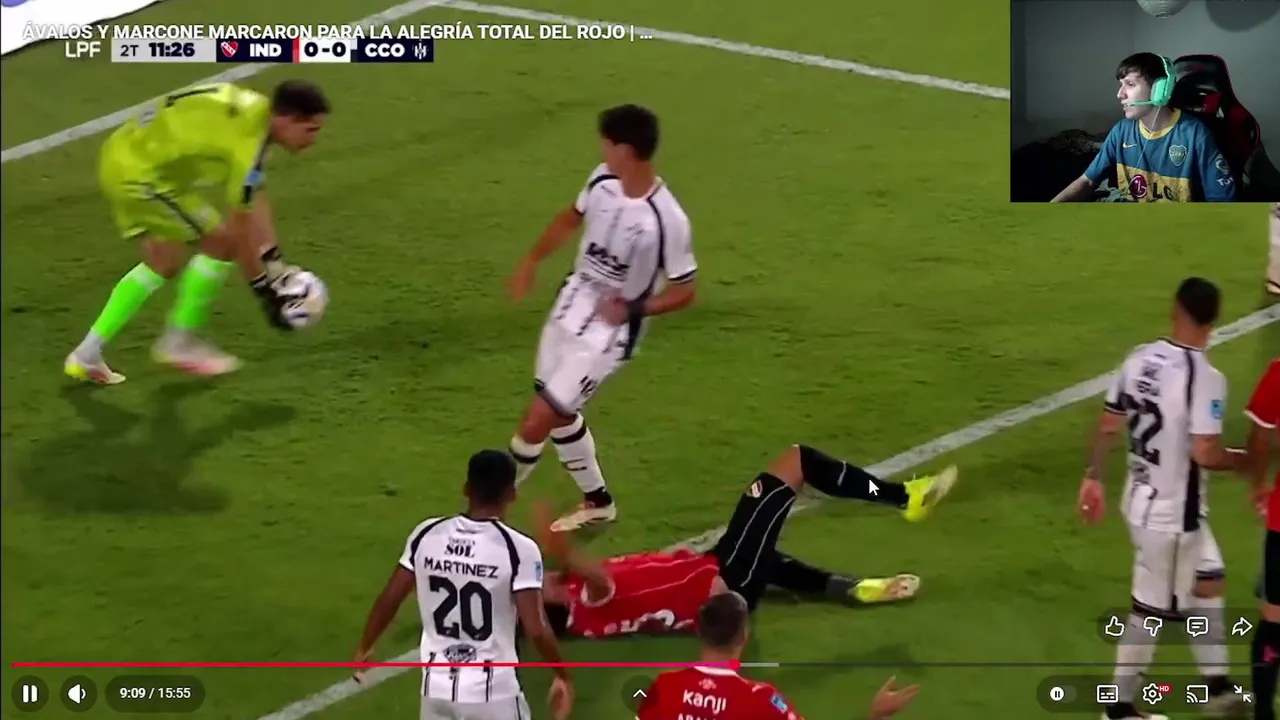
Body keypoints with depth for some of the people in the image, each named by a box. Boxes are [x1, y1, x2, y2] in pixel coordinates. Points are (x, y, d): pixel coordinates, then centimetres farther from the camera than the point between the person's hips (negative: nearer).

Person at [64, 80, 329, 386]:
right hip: (139, 173, -10)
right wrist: (265, 291, -6)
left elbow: (254, 201, 14)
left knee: (163, 264, 21)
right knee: (221, 243, -2)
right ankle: (178, 343, 12)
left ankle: (86, 354, 24)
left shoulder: (254, 108, 5)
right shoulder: (248, 140, -23)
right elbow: (241, 231, -16)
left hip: (122, 157, 10)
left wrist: (276, 263, 14)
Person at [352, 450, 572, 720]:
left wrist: (364, 648, 22)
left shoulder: (427, 535, -2)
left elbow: (388, 601, 5)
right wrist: (563, 676, -2)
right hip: (493, 692, -4)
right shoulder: (518, 548, -15)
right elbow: (535, 630, -18)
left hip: (437, 688, 4)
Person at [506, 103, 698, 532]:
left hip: (608, 334, -7)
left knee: (536, 423, -7)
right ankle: (598, 504, 41)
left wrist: (632, 310, -27)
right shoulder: (603, 180, -9)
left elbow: (684, 291, -15)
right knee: (559, 416, 21)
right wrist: (532, 260, 10)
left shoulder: (666, 220, -28)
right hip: (570, 309, 7)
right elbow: (573, 217, 14)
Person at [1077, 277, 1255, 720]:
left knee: (1209, 583, 23)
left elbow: (1108, 425, 4)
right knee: (1153, 610, 8)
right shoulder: (1205, 377, -24)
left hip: (1143, 501, 8)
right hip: (1172, 514, -8)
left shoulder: (1140, 359, -2)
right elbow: (1205, 454, -27)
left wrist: (1093, 478, 17)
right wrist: (1248, 462, -8)